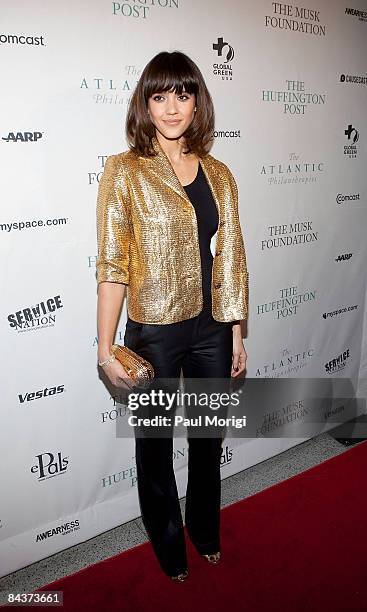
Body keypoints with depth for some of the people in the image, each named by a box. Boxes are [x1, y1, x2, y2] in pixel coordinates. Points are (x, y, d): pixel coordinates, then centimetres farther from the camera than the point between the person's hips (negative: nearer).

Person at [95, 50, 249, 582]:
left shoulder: (218, 174, 5)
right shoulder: (125, 170, -7)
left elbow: (231, 260, 6)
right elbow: (112, 265, -11)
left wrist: (237, 335, 7)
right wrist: (106, 348, -14)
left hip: (212, 328, 4)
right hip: (154, 333, -4)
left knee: (209, 437, 20)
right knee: (155, 443, 15)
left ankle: (206, 530, 48)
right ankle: (169, 545, 43)